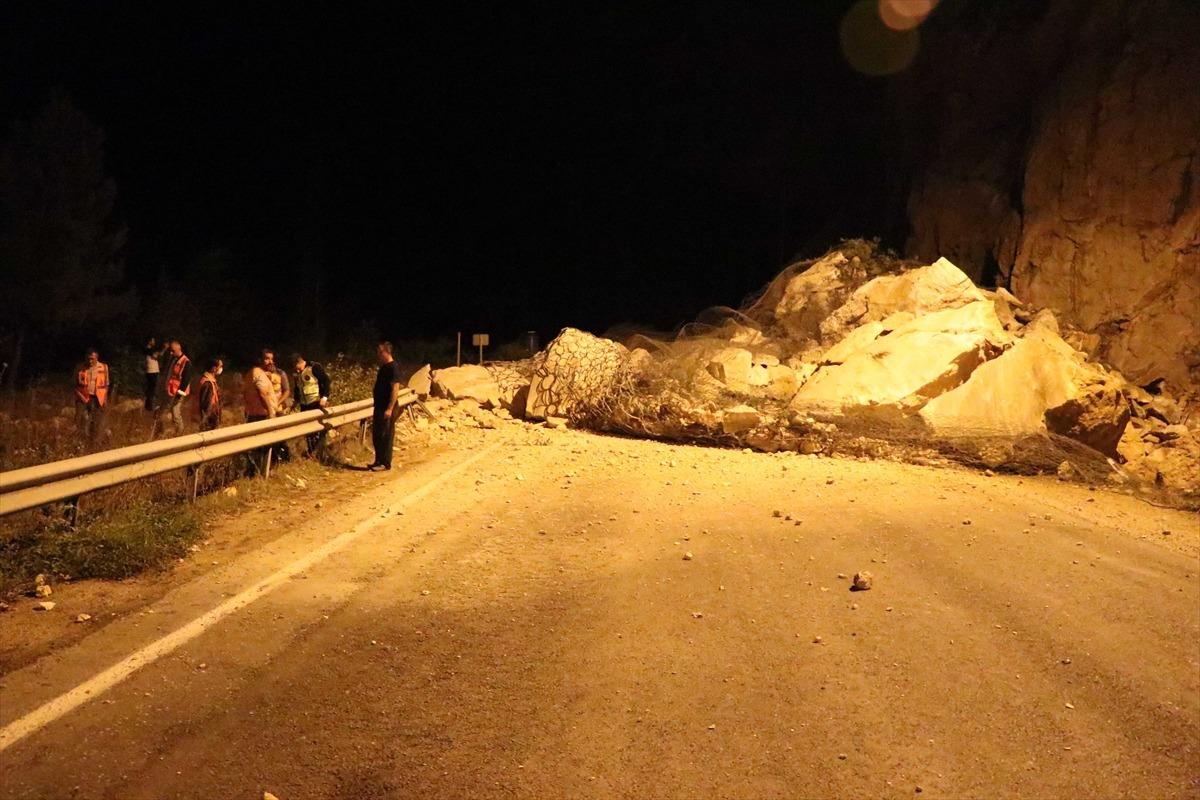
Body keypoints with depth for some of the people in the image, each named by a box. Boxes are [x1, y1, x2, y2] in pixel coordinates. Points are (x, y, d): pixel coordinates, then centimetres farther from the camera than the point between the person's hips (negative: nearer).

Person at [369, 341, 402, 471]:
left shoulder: (393, 367, -14)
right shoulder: (384, 367, 15)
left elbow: (395, 389, -20)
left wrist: (389, 409, -24)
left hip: (387, 408, -10)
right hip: (379, 407, 10)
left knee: (386, 436, -3)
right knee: (376, 435, 13)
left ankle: (385, 463, 3)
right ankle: (379, 461, 21)